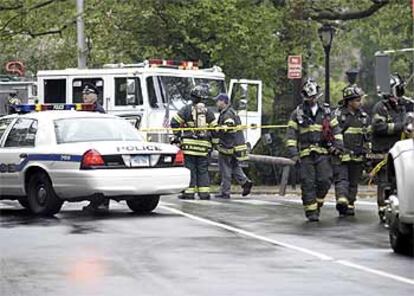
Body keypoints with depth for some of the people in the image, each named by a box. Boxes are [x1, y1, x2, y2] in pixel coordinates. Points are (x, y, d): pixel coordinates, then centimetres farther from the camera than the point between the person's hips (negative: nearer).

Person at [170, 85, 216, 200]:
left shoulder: (187, 109, -2)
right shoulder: (208, 112, 6)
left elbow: (174, 122, -5)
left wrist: (177, 135, 6)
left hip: (189, 144, -2)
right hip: (204, 145, 2)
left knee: (190, 169, 1)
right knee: (203, 170, 8)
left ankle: (189, 192, -1)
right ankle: (204, 192, 5)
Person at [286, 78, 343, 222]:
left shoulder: (326, 112, 13)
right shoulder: (297, 113, 7)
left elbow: (336, 129, 15)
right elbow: (291, 134, 3)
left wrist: (338, 145, 2)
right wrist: (293, 152, -7)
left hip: (323, 153, 2)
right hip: (306, 154, -1)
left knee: (325, 180, -7)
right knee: (308, 183, -5)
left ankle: (318, 203, 16)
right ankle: (311, 211, -1)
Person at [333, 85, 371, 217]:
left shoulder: (364, 117, 13)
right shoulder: (338, 115, -3)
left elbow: (368, 137, 20)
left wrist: (367, 153, 15)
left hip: (357, 157, 5)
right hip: (340, 155, -4)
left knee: (353, 183, 7)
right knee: (341, 179, -15)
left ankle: (350, 206, 13)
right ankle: (341, 200, -30)